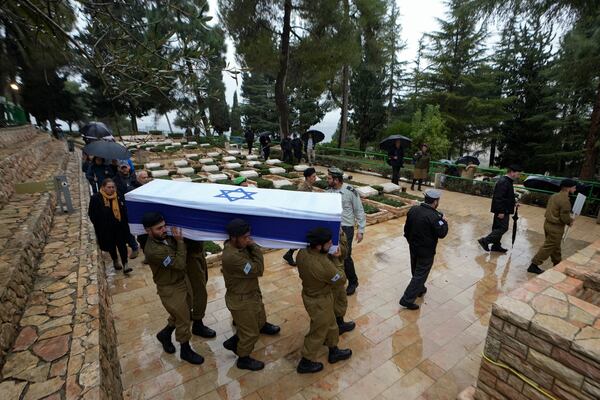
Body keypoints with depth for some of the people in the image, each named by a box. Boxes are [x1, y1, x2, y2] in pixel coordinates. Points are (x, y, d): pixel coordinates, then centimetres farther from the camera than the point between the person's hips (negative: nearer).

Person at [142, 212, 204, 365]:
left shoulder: (166, 237, -7)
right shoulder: (153, 250, -32)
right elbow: (180, 264, -29)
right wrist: (180, 241, -26)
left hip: (182, 281, 8)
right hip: (170, 289, -8)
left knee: (181, 314, 25)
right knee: (183, 320, 9)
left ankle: (164, 334, 50)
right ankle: (186, 351, 32)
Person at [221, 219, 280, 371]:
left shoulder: (240, 246, -6)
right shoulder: (232, 256, -36)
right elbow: (257, 270, -30)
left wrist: (252, 247, -12)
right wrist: (254, 247, -25)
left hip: (251, 293, 9)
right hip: (241, 300, -9)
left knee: (259, 322, 27)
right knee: (251, 333, 12)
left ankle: (233, 342, 46)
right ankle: (243, 359, 40)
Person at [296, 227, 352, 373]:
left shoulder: (302, 253, -16)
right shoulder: (324, 265, -38)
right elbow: (341, 280, -20)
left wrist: (329, 258, -7)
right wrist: (332, 260, -7)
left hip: (309, 293, 8)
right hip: (319, 301, -8)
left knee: (330, 324, 29)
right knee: (318, 332, 18)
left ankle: (334, 351, 52)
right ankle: (306, 363, 40)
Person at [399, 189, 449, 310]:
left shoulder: (413, 209, -4)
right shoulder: (434, 216, -25)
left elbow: (407, 228, 6)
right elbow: (441, 234, -17)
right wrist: (444, 222, -1)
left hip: (413, 248, 7)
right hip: (426, 251, -7)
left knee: (416, 271, 24)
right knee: (420, 274, 4)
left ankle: (419, 289, 47)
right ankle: (407, 299, 5)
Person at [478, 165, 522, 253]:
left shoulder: (507, 181, 14)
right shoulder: (503, 182, -19)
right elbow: (499, 198, -25)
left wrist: (514, 203, 12)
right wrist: (501, 211, -24)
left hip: (504, 210, 10)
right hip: (502, 211, -10)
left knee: (498, 228, 15)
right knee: (503, 228, -8)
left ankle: (496, 246, 23)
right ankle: (485, 241, -5)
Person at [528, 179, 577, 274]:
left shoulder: (554, 196, 6)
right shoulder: (565, 201, -22)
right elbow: (565, 218, -20)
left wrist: (568, 219, 11)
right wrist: (570, 221, 1)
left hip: (548, 223, 9)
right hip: (556, 227, -9)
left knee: (555, 246, 24)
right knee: (548, 247, 0)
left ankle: (557, 264, 41)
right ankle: (534, 265, 2)